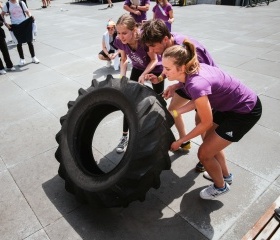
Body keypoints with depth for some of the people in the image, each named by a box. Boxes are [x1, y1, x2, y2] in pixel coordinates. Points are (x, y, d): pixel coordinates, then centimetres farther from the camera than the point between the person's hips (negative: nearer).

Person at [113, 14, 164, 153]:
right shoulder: (119, 41, -26)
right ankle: (125, 136, 8)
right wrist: (122, 77, -23)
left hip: (155, 69, -3)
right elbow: (124, 60, -9)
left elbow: (154, 60, -25)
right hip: (138, 68, 3)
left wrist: (143, 75, -38)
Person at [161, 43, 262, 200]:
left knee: (204, 153, 0)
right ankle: (225, 175, 49)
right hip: (229, 104, 9)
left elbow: (206, 123, -23)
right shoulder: (192, 70, -10)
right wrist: (175, 112, -8)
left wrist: (179, 142, -14)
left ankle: (221, 186, 29)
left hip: (246, 111, -8)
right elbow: (198, 100, 3)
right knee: (210, 141, 23)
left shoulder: (196, 84, -35)